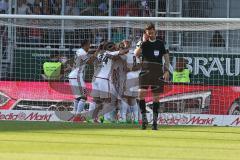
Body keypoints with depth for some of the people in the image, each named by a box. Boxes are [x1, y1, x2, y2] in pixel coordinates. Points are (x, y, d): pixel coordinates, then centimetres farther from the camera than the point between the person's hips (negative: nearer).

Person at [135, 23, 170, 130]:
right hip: (145, 70, 0)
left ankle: (155, 121, 8)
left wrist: (166, 71, 0)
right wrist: (142, 43, -14)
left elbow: (166, 57, 10)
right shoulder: (144, 44, 7)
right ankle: (144, 118, -9)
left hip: (157, 72, 1)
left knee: (156, 96, 2)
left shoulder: (160, 44, 8)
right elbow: (136, 54, -8)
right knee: (142, 93, -16)